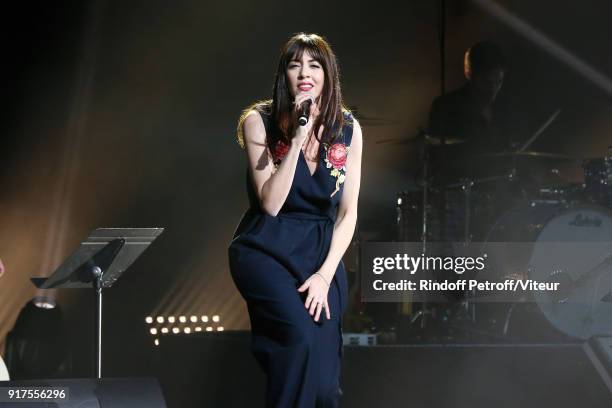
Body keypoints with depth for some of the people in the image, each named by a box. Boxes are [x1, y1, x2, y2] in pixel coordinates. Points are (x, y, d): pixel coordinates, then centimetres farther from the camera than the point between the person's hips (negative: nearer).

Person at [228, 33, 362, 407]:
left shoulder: (348, 128, 3)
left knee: (324, 374, -8)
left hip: (323, 250, 3)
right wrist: (298, 139, -21)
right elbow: (271, 204, -14)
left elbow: (348, 212, 3)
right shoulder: (259, 121, -6)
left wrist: (325, 274, -8)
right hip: (268, 249, -3)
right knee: (300, 335, -28)